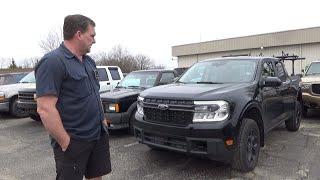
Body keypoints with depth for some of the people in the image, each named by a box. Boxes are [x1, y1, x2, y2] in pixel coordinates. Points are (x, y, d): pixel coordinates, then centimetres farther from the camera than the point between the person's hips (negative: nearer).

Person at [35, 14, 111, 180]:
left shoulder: (89, 61, 11)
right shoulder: (52, 62, -16)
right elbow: (45, 109, -21)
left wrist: (103, 121, 13)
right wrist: (66, 143, -19)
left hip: (99, 135, 8)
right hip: (74, 142, -7)